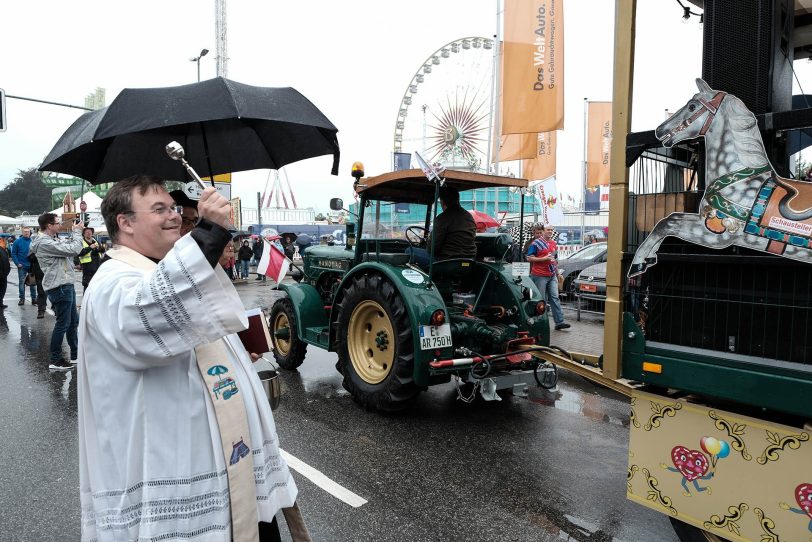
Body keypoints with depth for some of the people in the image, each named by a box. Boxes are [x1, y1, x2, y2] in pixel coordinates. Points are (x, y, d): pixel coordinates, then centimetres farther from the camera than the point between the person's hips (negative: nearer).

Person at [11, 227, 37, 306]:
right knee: (21, 282, 4)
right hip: (22, 266, 0)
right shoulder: (17, 242, -3)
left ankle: (34, 298, 14)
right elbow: (13, 254, -1)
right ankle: (22, 298, 12)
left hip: (32, 265, 0)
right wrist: (17, 263, -9)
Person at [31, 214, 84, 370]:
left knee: (73, 321, 17)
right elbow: (73, 249, -23)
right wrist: (77, 231, -10)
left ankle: (75, 355, 28)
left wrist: (76, 232, 4)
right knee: (63, 324, -3)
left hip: (66, 285, 10)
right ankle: (55, 361, 7)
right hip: (59, 287, -10)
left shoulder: (53, 240, 13)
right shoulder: (44, 243, -18)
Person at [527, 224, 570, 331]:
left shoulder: (553, 243, 15)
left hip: (552, 276, 6)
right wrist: (544, 258, -18)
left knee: (555, 298, 3)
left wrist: (557, 273, 23)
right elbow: (529, 258, -12)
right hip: (540, 276, -6)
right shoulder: (536, 243, -7)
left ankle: (559, 322, 3)